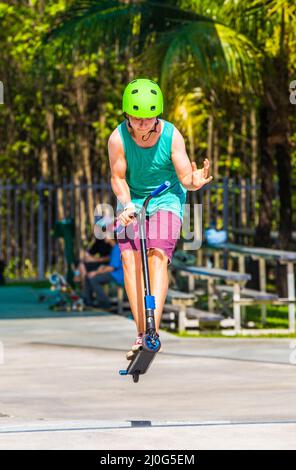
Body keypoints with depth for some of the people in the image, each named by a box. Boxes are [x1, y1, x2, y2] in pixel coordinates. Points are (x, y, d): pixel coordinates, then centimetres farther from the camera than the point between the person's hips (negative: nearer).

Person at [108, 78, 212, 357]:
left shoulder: (171, 136, -18)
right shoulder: (118, 138, -18)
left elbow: (185, 176, -18)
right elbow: (118, 177, -9)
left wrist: (195, 181, -41)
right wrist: (126, 204, -26)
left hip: (166, 199, -2)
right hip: (132, 200, 2)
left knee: (157, 255, -22)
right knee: (130, 258, -16)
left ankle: (154, 330, -28)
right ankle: (141, 333, -15)